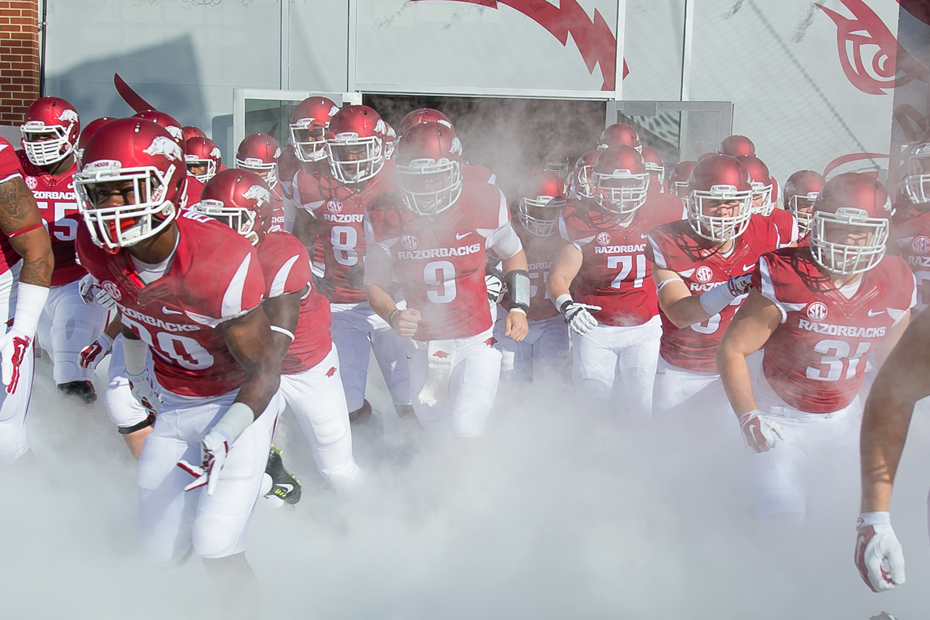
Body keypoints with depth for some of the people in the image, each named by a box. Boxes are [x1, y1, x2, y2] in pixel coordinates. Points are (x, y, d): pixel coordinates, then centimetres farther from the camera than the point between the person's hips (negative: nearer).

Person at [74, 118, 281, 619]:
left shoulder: (223, 261, -32)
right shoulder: (97, 248, -14)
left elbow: (263, 370, -20)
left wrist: (224, 437, -32)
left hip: (238, 402, -5)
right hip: (171, 406, 6)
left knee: (217, 550, -14)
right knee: (161, 553, 7)